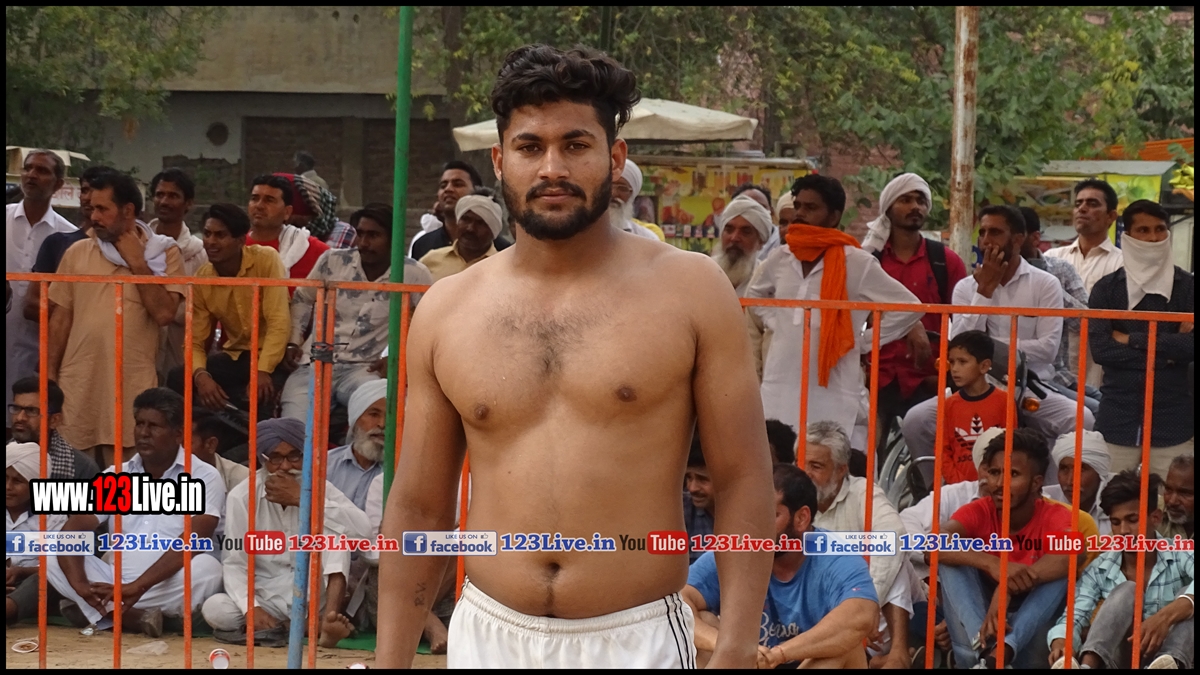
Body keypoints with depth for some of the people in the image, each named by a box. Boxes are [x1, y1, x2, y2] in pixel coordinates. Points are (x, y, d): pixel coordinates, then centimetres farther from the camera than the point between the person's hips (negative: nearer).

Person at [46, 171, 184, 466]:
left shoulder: (165, 254, 2)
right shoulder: (77, 253, 8)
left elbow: (164, 313, -10)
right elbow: (61, 318, 10)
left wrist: (137, 263, -7)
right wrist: (49, 375, 6)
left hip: (133, 386, -2)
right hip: (77, 382, 2)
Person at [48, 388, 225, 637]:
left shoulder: (204, 477, -3)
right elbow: (72, 530, -2)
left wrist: (137, 588, -30)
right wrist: (80, 585, -23)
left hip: (169, 588, -3)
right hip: (117, 584, 3)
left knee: (206, 568, -34)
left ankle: (98, 611, -24)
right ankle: (134, 618, -28)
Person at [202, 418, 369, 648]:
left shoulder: (320, 488, -3)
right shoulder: (242, 496, -5)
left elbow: (362, 527, -23)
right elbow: (235, 562, -11)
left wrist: (302, 499, -25)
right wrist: (252, 608, -29)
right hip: (266, 596, -1)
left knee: (336, 527, -20)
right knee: (215, 610, -29)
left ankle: (328, 619, -33)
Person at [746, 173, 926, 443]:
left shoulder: (857, 264, -5)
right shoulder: (779, 259, 9)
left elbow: (908, 307, 0)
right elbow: (755, 298, 30)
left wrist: (865, 340, -1)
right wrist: (773, 324, 14)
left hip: (832, 392, -4)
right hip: (778, 387, 4)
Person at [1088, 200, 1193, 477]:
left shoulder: (1187, 287, 5)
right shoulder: (1106, 289, 7)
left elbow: (1191, 346, -7)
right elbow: (1099, 348, -5)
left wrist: (1133, 340, -6)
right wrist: (1166, 351, -6)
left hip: (1173, 420, 0)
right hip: (1118, 418, 0)